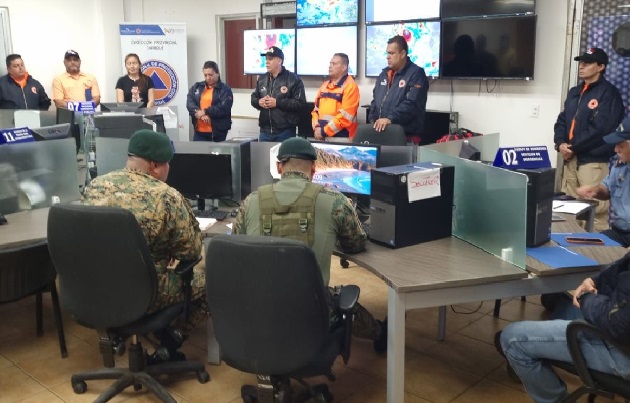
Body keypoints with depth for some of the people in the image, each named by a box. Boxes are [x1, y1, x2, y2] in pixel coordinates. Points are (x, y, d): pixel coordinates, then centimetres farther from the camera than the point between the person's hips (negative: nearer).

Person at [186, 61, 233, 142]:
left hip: (218, 132, -4)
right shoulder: (197, 87, 12)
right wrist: (200, 114, -17)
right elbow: (189, 103, 0)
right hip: (199, 131, 4)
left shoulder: (225, 89, -1)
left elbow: (224, 108, -15)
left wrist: (205, 112, -17)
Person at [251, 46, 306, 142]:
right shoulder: (262, 79, 13)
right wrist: (259, 102, -5)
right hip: (265, 131, 5)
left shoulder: (293, 79, -5)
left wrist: (277, 102, -17)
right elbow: (253, 98, 21)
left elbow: (300, 102, -13)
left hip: (285, 131, -5)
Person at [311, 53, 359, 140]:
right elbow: (316, 109, 17)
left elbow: (345, 116, -17)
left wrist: (324, 131, -16)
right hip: (321, 137, 7)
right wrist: (316, 128, 0)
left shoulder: (350, 86, -9)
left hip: (341, 137, -7)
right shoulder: (325, 85, 15)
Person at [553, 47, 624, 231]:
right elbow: (562, 121, 16)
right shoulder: (574, 92, 19)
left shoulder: (608, 93, -5)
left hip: (594, 161, -7)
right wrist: (560, 144, -3)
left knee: (595, 212, -10)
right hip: (570, 160, 8)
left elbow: (601, 128, -16)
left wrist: (573, 148, -13)